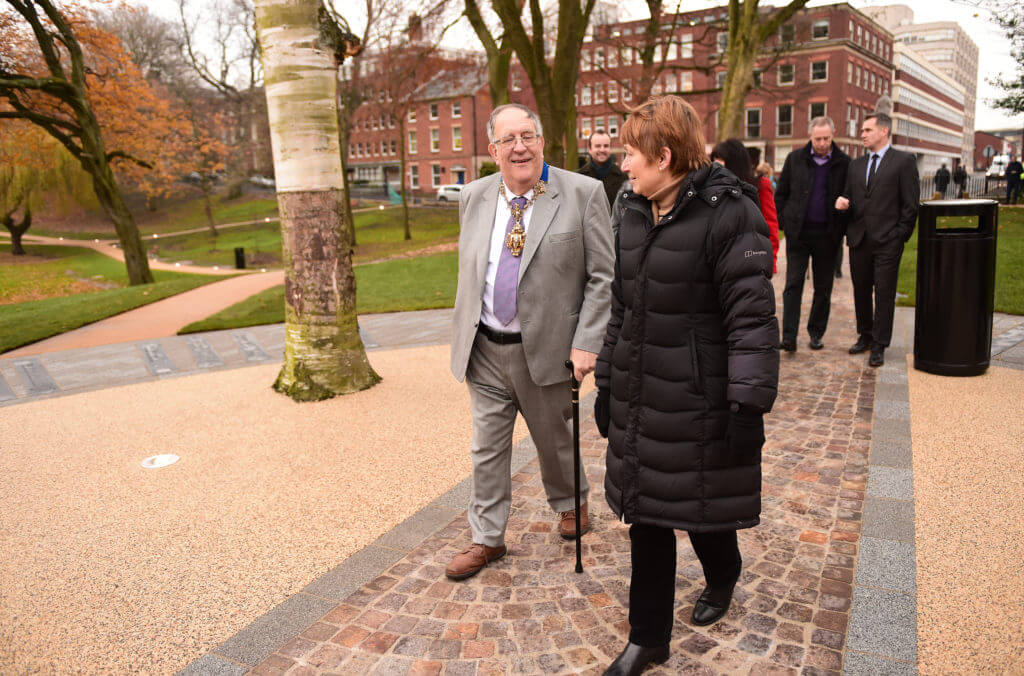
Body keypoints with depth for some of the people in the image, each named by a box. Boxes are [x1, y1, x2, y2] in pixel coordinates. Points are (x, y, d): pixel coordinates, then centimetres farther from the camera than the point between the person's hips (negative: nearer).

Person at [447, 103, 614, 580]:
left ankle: (569, 503, 47)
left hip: (546, 348, -3)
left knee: (554, 439, 17)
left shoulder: (583, 194, -10)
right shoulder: (474, 198, 4)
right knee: (487, 448, 11)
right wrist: (464, 337, 12)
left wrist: (587, 343, -16)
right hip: (484, 350, 3)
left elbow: (603, 277, -9)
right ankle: (487, 538, 28)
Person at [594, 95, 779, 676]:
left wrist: (749, 404, -19)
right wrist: (607, 384, 16)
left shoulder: (728, 214, -14)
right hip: (640, 398, 6)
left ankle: (723, 580, 48)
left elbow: (753, 316, -16)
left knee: (701, 507, 12)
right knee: (646, 515, 12)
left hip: (698, 400, -6)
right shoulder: (635, 215, 9)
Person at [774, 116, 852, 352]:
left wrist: (843, 228, -1)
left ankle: (816, 332, 21)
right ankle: (789, 337, -7)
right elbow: (781, 193, 9)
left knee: (823, 288, 8)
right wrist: (782, 222, 2)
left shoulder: (844, 163, 3)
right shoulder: (795, 159, 4)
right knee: (793, 285, -6)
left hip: (827, 235, 1)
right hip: (798, 232, 0)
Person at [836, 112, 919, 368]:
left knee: (884, 294, -1)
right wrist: (842, 202, -5)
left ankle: (879, 346, 6)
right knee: (861, 291, 12)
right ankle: (865, 336, 27)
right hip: (859, 239, 5)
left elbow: (911, 203, -4)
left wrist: (900, 236, -9)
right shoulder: (856, 165, 14)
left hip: (888, 241, -5)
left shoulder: (904, 161, -1)